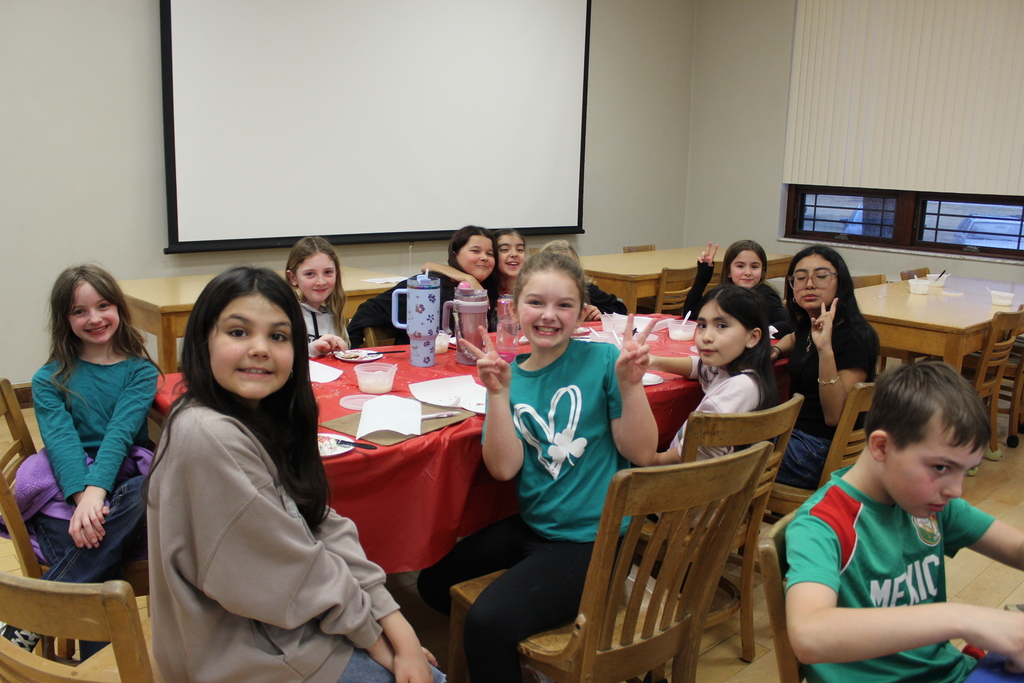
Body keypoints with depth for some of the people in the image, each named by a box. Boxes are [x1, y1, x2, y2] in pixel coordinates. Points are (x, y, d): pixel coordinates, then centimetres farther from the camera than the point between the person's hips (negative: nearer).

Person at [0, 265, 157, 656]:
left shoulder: (139, 371, 10)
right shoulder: (50, 380, 11)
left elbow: (121, 431, -8)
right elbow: (61, 439, -7)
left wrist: (97, 490, -26)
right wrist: (82, 497, -27)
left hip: (123, 478, 0)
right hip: (65, 487, 0)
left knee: (148, 491, -37)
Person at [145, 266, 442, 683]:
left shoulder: (264, 418, 1)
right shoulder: (209, 437, -27)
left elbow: (324, 530, -1)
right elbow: (288, 572, -22)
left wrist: (396, 625, -8)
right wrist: (371, 634, -10)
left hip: (280, 624, 8)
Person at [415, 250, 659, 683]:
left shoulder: (602, 361, -10)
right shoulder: (510, 376, 0)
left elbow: (641, 453, -11)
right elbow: (504, 468, -10)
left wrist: (630, 384, -25)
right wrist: (498, 393, -21)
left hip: (589, 538, -6)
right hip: (531, 526, 6)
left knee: (489, 621, -23)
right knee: (434, 582, 16)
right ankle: (503, 645, 34)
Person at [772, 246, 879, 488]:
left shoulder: (854, 338, -18)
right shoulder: (808, 325, 5)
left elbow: (835, 417, -23)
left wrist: (825, 350, -33)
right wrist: (774, 352, 10)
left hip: (818, 449, -8)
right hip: (793, 431, 8)